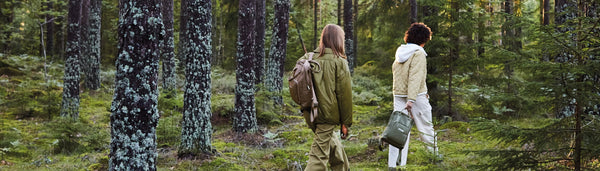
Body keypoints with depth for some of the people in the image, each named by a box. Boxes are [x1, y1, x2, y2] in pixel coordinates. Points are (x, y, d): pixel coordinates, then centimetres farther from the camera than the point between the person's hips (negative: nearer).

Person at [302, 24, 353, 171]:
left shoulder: (309, 58, 4)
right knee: (319, 154, -4)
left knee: (331, 143, 26)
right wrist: (346, 122, -3)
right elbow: (345, 94, -9)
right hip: (328, 114, -6)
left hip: (310, 114, 6)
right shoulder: (339, 62, -9)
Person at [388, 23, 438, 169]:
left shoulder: (400, 52, 12)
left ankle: (393, 164, 1)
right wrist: (411, 100, -24)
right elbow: (415, 78, -19)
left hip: (398, 96, 6)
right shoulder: (418, 54, -11)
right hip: (416, 96, -6)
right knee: (426, 127, 8)